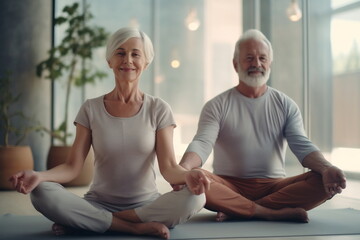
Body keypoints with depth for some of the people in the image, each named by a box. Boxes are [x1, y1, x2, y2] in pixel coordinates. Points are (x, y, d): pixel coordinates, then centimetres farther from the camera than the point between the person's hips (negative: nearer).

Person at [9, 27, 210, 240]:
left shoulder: (158, 109, 0)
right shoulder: (91, 109, 2)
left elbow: (169, 167, -8)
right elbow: (73, 167, -4)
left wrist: (187, 175, -32)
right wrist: (39, 175, -25)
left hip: (147, 204, 0)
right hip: (99, 203, 0)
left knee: (194, 198, -31)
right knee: (43, 193, -27)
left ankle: (86, 221, -19)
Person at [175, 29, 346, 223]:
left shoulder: (286, 105, 10)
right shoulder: (216, 106, 3)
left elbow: (302, 146, -2)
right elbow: (202, 144, -11)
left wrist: (326, 168, -25)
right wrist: (184, 167, -36)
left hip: (274, 185, 3)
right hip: (230, 186, -2)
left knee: (325, 183, -24)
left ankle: (236, 210, -24)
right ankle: (273, 212, -25)